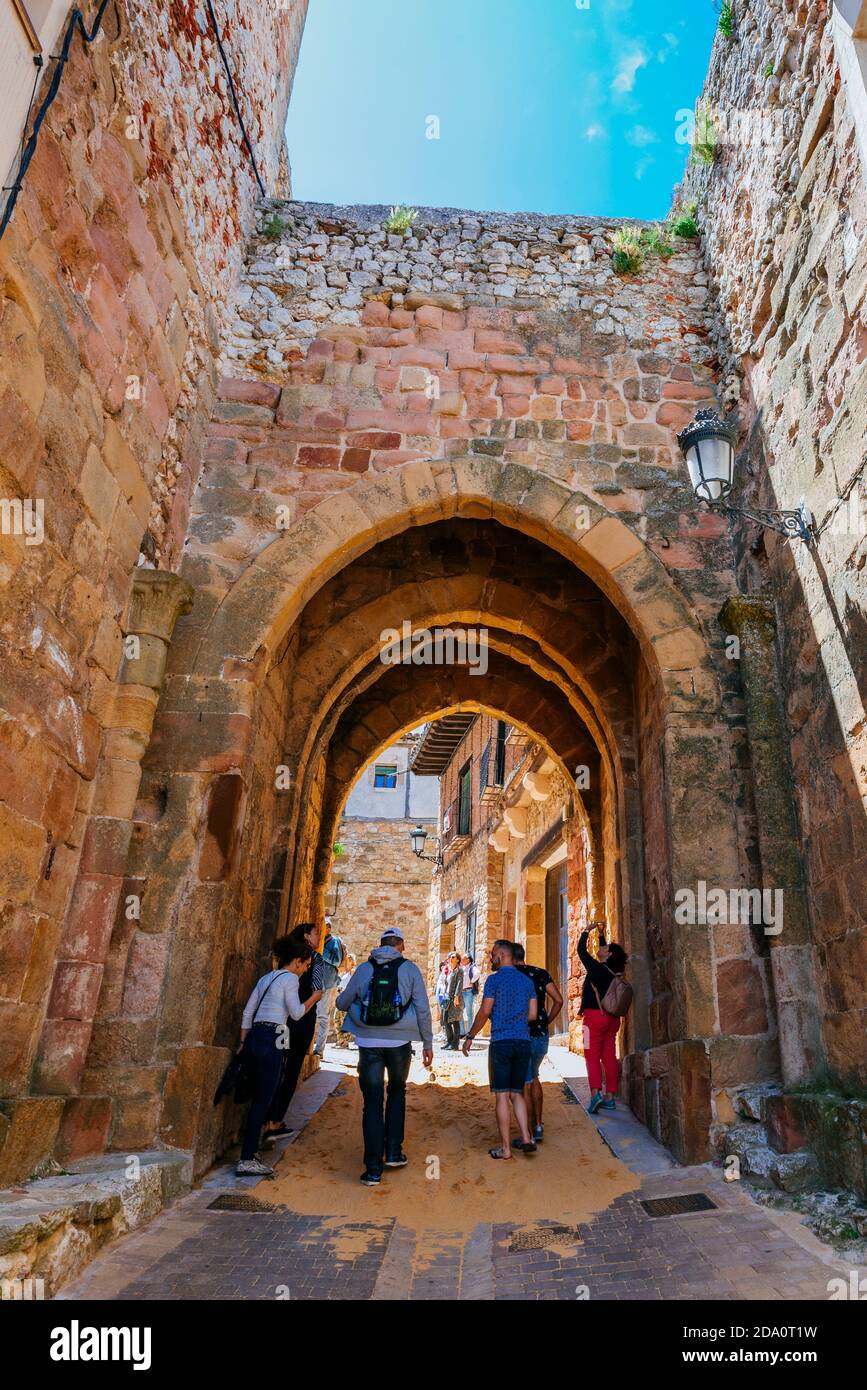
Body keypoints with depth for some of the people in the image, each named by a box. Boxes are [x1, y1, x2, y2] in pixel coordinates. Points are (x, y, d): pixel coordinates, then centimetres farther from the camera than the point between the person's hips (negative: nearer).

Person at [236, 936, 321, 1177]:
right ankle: (246, 1160, -3)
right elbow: (296, 1013, -8)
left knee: (258, 1098, 14)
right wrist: (314, 997, 6)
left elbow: (248, 1012, 19)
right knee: (262, 1100, -5)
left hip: (254, 1037, 9)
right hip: (271, 1040, -9)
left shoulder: (266, 978, 20)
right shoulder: (290, 978, -4)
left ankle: (249, 1154, 18)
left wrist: (244, 1042, 21)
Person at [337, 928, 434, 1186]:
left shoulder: (364, 968, 4)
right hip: (399, 1043, 0)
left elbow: (342, 1003, 12)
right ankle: (393, 1152, 22)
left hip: (369, 1043, 0)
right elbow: (423, 1009, -1)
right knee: (397, 1092, 23)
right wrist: (427, 1044, 7)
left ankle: (373, 1169, 4)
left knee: (373, 1103, 5)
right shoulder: (410, 969, 0)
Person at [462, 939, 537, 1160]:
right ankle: (526, 1138, 8)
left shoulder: (494, 979, -6)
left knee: (502, 1096, 2)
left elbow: (485, 1012, -10)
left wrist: (469, 1037, 0)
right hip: (523, 1042, 5)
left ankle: (505, 1148, 6)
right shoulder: (527, 981, 10)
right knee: (517, 1093, 16)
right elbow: (533, 1015, 9)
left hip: (501, 1042, -5)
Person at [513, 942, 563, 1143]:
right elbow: (558, 1000, 1)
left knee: (524, 1085, 6)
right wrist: (546, 1022, 10)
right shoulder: (540, 973, 5)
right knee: (533, 1078, 24)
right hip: (541, 1036, 4)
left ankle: (530, 1135, 10)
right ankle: (538, 1126, 22)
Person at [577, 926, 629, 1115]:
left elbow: (581, 950, -2)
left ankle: (595, 1093, -17)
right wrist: (600, 935, 30)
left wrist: (586, 931, 9)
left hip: (595, 1015, -7)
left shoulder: (596, 968, -12)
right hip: (612, 1018, 7)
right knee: (610, 1057, 8)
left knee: (592, 1057, -5)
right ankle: (610, 1097, 11)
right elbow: (603, 958, 26)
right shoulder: (614, 971, 7)